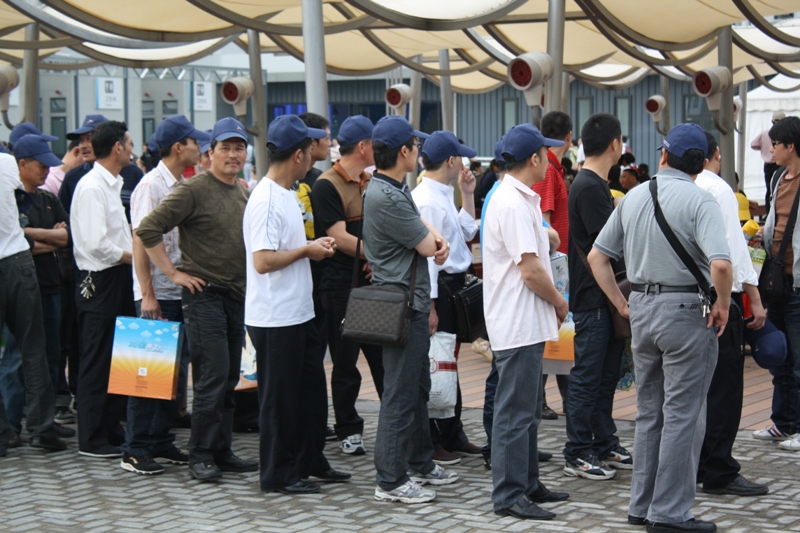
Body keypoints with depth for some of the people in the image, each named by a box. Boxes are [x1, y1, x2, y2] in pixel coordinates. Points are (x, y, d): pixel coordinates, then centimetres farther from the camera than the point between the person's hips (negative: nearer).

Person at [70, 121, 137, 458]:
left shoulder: (111, 185, 15)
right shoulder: (92, 187, -16)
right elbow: (97, 245, -23)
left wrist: (133, 253, 5)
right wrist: (133, 256, -11)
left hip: (117, 279, 10)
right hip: (100, 281, -10)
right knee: (97, 363, -3)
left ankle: (111, 429, 23)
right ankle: (92, 440, 4)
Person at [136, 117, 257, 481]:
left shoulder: (246, 192, 13)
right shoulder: (194, 190, -10)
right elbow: (147, 230, -16)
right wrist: (173, 273, -13)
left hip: (238, 295, 7)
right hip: (204, 293, -7)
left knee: (229, 378, 11)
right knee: (213, 376, -10)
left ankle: (222, 451, 18)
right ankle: (201, 455, -1)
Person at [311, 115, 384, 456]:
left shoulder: (371, 183, 13)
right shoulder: (326, 186, -11)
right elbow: (340, 238, -17)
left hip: (375, 283, 6)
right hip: (341, 287, -6)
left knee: (385, 356, 9)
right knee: (345, 363, 4)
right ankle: (348, 431, 14)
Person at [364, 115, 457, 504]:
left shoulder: (396, 189, 12)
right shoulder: (385, 198, -22)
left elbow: (424, 229, 15)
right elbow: (426, 246, -16)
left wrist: (437, 240, -8)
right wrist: (435, 242, 7)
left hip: (413, 302, 11)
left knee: (418, 388, 20)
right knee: (400, 393, -6)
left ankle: (420, 463, 32)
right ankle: (390, 480, -1)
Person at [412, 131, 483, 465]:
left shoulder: (443, 196, 13)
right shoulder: (427, 201, -19)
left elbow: (467, 233, 25)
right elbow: (425, 255, -22)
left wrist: (467, 195, 15)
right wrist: (430, 306, -24)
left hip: (452, 286, 10)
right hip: (438, 289, -10)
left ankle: (452, 436, 26)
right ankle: (429, 442, 5)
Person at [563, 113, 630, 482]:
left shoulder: (596, 185, 15)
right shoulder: (589, 188, -17)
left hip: (606, 298, 10)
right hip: (592, 297, -10)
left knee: (606, 375, 14)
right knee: (587, 376, -4)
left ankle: (605, 446, 22)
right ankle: (577, 455, 2)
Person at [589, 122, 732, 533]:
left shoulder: (633, 197, 6)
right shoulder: (699, 202, -13)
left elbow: (597, 256, 9)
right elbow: (720, 264, -27)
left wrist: (622, 304, 12)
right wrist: (722, 306, -11)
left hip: (641, 309, 6)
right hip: (686, 311, -6)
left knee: (649, 413, 17)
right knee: (682, 416, 0)